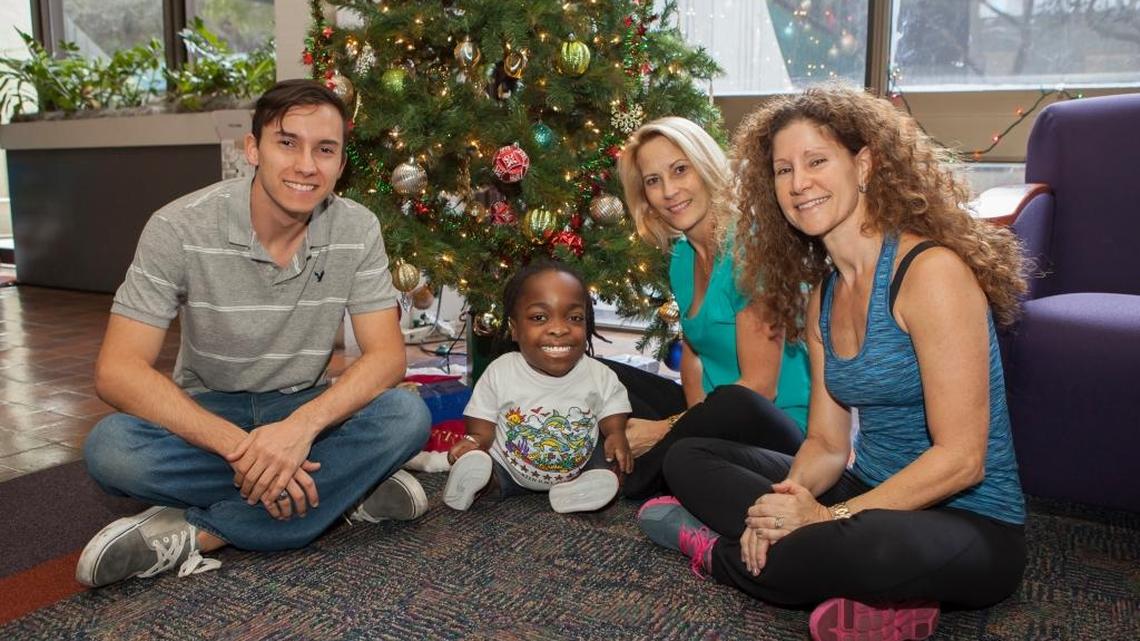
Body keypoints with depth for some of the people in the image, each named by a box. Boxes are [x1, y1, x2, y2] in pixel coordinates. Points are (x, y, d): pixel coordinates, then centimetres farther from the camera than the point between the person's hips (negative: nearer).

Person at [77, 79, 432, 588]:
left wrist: (304, 424, -34)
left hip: (303, 411, 2)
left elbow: (386, 355, -15)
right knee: (109, 447, -31)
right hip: (205, 414, -1)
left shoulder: (357, 229, -11)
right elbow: (118, 370, -22)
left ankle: (197, 532, -24)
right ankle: (347, 488, -22)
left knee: (407, 416, -27)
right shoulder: (181, 228, -17)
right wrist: (238, 445, -35)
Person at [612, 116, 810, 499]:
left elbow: (759, 386, -20)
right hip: (714, 410, 8)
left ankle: (632, 485, -15)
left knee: (732, 405, -39)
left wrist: (665, 429, -16)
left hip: (783, 427, -8)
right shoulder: (681, 255, 6)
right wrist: (697, 418, -8)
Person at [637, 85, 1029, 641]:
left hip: (971, 527, -7)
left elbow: (961, 457, -21)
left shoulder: (931, 270, -18)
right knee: (689, 459, 2)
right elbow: (826, 442, 5)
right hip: (870, 496, 8)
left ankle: (717, 551, -9)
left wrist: (829, 518, -22)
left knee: (871, 546, -41)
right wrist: (791, 495, -17)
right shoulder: (824, 295, 7)